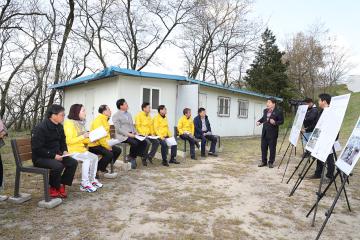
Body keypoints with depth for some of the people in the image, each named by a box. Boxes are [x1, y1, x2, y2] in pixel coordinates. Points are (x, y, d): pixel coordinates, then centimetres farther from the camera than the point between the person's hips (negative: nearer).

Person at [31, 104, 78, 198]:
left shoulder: (59, 127, 6)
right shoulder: (40, 128, -19)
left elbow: (62, 142, 19)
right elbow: (37, 149, -21)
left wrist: (64, 151, -1)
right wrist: (53, 155, -25)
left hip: (56, 155, 8)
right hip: (40, 157, -7)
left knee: (73, 162, -13)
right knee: (58, 166, -33)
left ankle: (61, 185, 0)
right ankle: (54, 188, -7)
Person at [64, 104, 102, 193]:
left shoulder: (80, 123, 10)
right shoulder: (69, 123, -14)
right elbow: (69, 141, -20)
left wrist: (90, 139, 0)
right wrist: (83, 136, -25)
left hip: (81, 149, 8)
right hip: (72, 151, -8)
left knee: (95, 157, -3)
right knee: (87, 159, -26)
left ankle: (92, 179, 6)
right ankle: (85, 184, -17)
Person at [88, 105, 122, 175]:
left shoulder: (105, 120, 12)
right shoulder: (98, 120, -19)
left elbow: (107, 134, 16)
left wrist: (109, 144, 1)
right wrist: (107, 146, -18)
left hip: (104, 144, 10)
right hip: (94, 145, -10)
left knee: (118, 150, 6)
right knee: (109, 154, -30)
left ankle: (103, 168, 16)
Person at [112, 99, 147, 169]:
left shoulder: (129, 114, 17)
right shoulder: (116, 116, -5)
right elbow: (118, 129, -13)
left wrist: (136, 133, 4)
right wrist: (128, 134, -20)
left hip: (131, 134, 7)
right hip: (122, 135, -7)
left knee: (144, 142, -16)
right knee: (135, 143, -31)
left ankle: (133, 157, -4)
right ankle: (132, 157, -4)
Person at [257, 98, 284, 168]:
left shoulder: (278, 111, -9)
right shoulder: (265, 110, 10)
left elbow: (281, 121, -9)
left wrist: (275, 123, -26)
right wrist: (259, 121, 6)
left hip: (272, 133, -6)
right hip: (264, 132, 6)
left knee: (272, 148, 3)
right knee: (263, 147, 10)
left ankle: (271, 162, 17)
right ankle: (264, 161, 23)